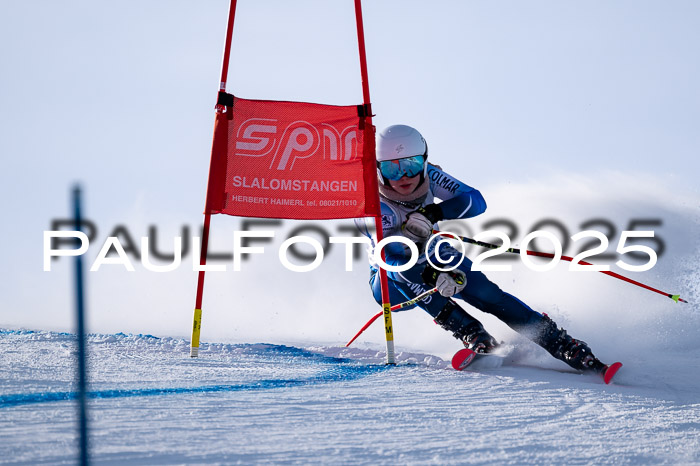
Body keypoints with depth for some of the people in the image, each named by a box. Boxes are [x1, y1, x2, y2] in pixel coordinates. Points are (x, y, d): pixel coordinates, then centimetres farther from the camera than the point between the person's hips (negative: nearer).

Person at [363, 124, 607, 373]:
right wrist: (432, 276, -55)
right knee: (402, 271, -37)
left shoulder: (428, 175, -17)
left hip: (434, 257, 3)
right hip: (391, 283, -3)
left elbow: (475, 200, -24)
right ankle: (472, 335, -31)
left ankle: (567, 347, -17)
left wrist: (434, 212, -41)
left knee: (487, 293, -19)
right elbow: (388, 260, -39)